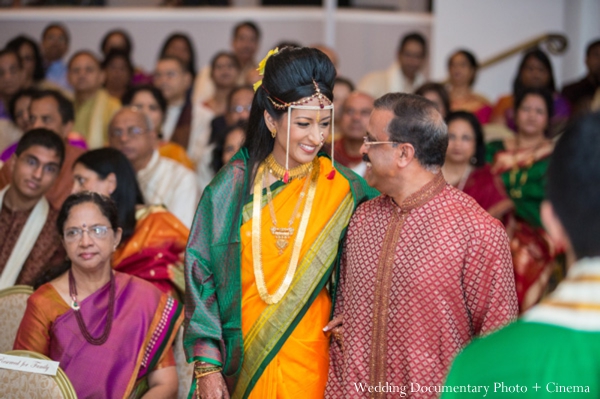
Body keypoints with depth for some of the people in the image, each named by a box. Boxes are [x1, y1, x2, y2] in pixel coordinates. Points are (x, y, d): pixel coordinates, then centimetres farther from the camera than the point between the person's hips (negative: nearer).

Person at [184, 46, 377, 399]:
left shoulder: (342, 190, -5)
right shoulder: (232, 186, -4)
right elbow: (201, 275, -3)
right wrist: (206, 365, -8)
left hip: (308, 360, 0)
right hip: (238, 360, 0)